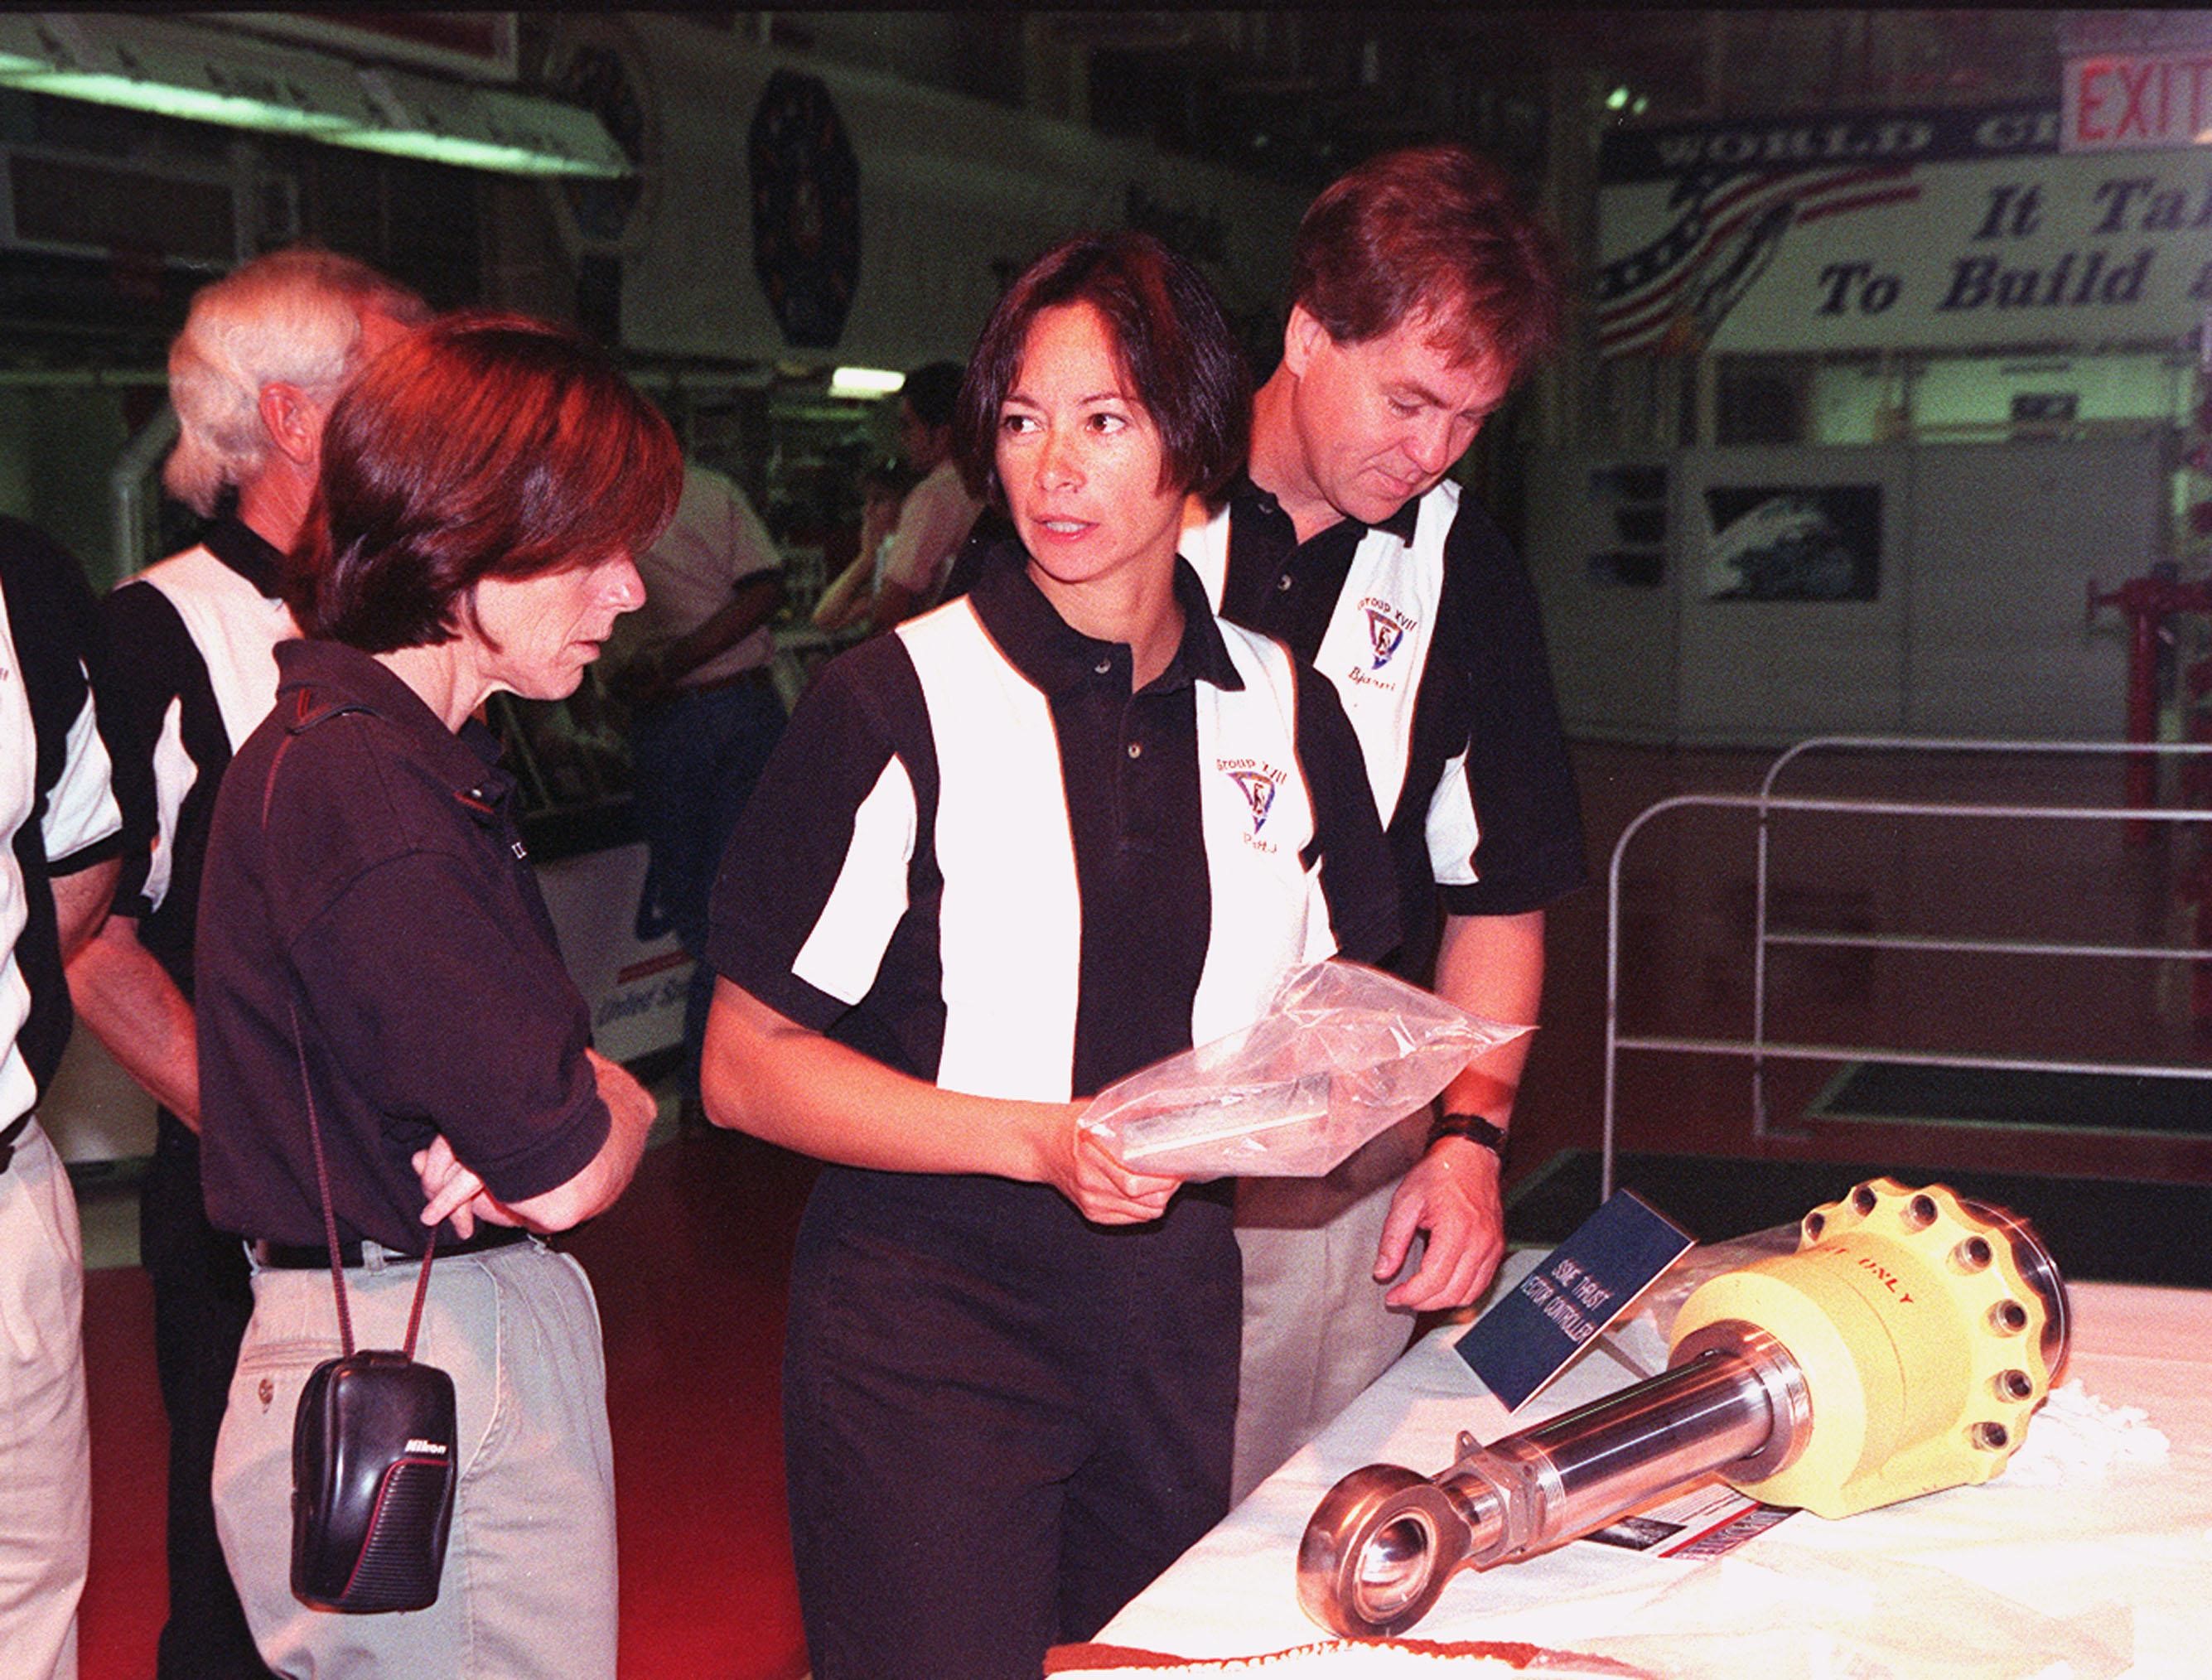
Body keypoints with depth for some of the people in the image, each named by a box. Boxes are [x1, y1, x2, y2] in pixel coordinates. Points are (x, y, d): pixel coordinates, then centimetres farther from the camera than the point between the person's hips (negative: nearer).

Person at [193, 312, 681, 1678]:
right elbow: (568, 1175, -21)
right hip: (433, 1376, -10)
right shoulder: (366, 787, -21)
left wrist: (535, 1115, -9)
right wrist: (610, 1101, 1)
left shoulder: (401, 749, 12)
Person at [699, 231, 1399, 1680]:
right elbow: (747, 1068, -9)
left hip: (1176, 1303, 4)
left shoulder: (1281, 708, 5)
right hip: (931, 1315, -4)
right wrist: (1040, 1140, -19)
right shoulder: (896, 705, -8)